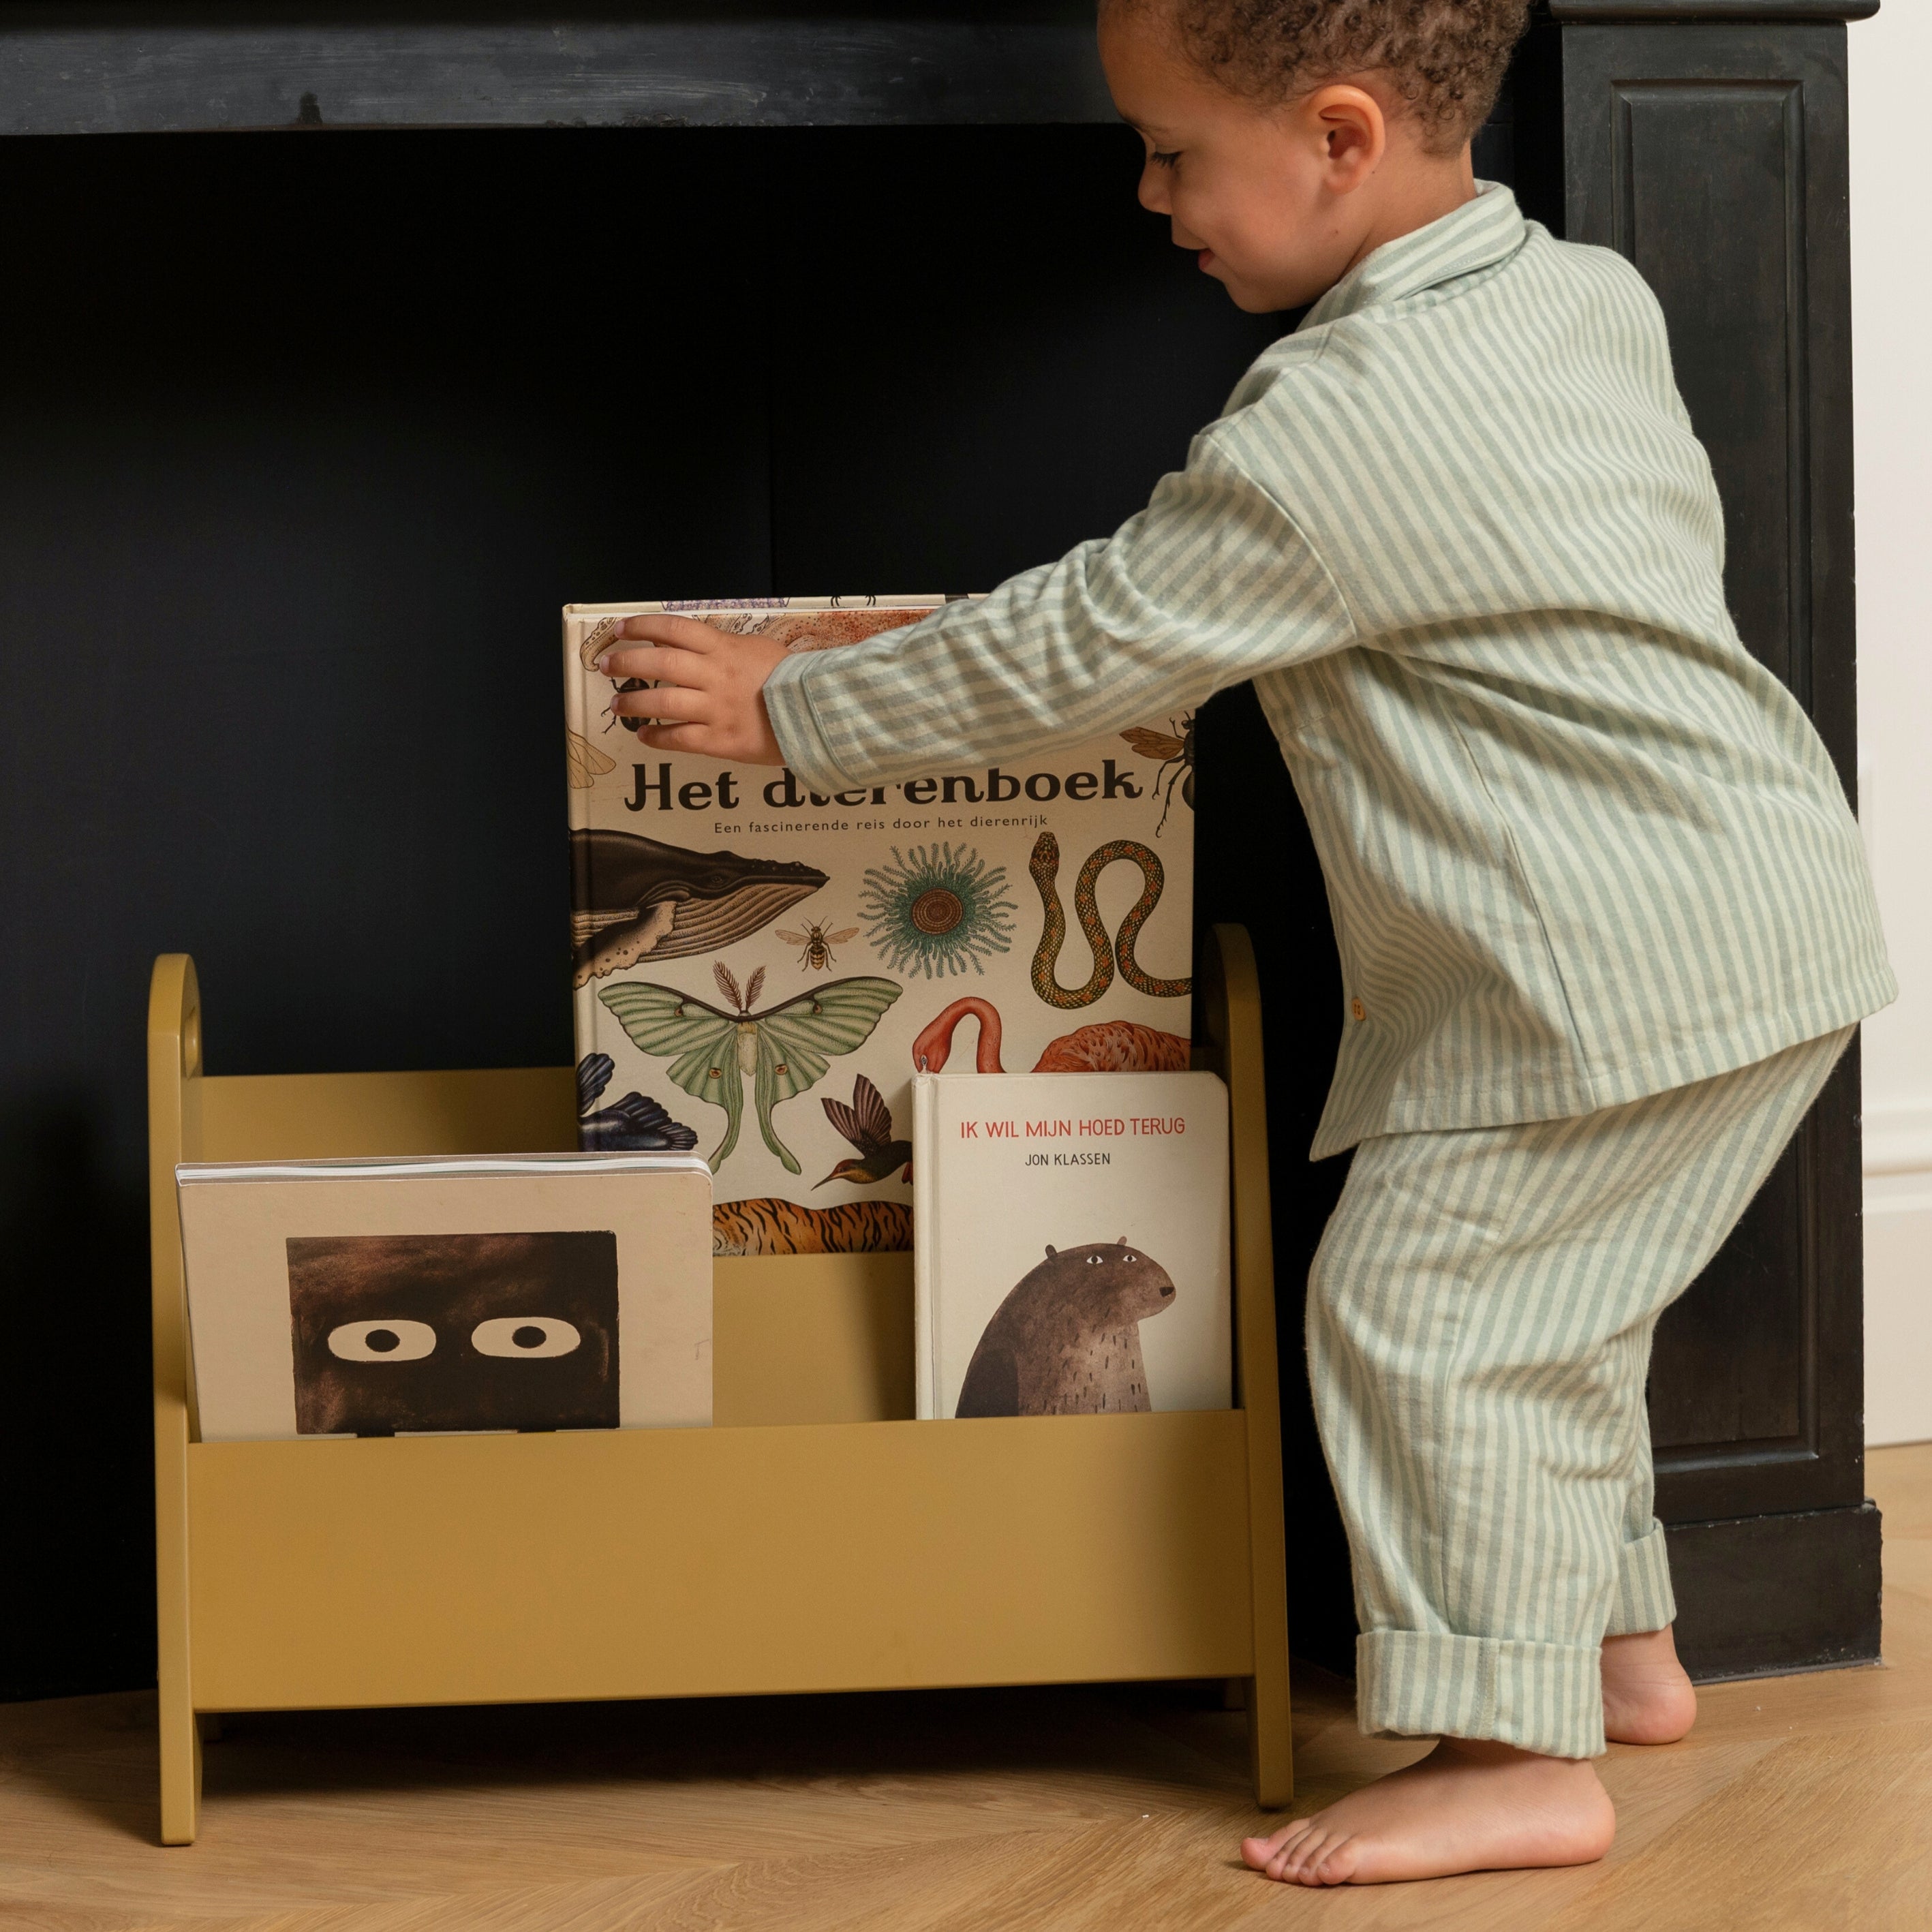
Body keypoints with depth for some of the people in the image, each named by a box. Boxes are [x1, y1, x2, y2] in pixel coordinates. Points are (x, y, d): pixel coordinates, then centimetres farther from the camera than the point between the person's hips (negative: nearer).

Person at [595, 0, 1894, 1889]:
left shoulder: (1335, 431, -20)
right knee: (1534, 1300, 22)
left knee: (1417, 1306, -4)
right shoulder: (1590, 297, 7)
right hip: (1768, 906, 10)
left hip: (1614, 969, -10)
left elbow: (1086, 648, -14)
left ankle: (1517, 1751, 1)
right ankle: (1617, 1640, 34)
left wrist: (790, 712, -3)